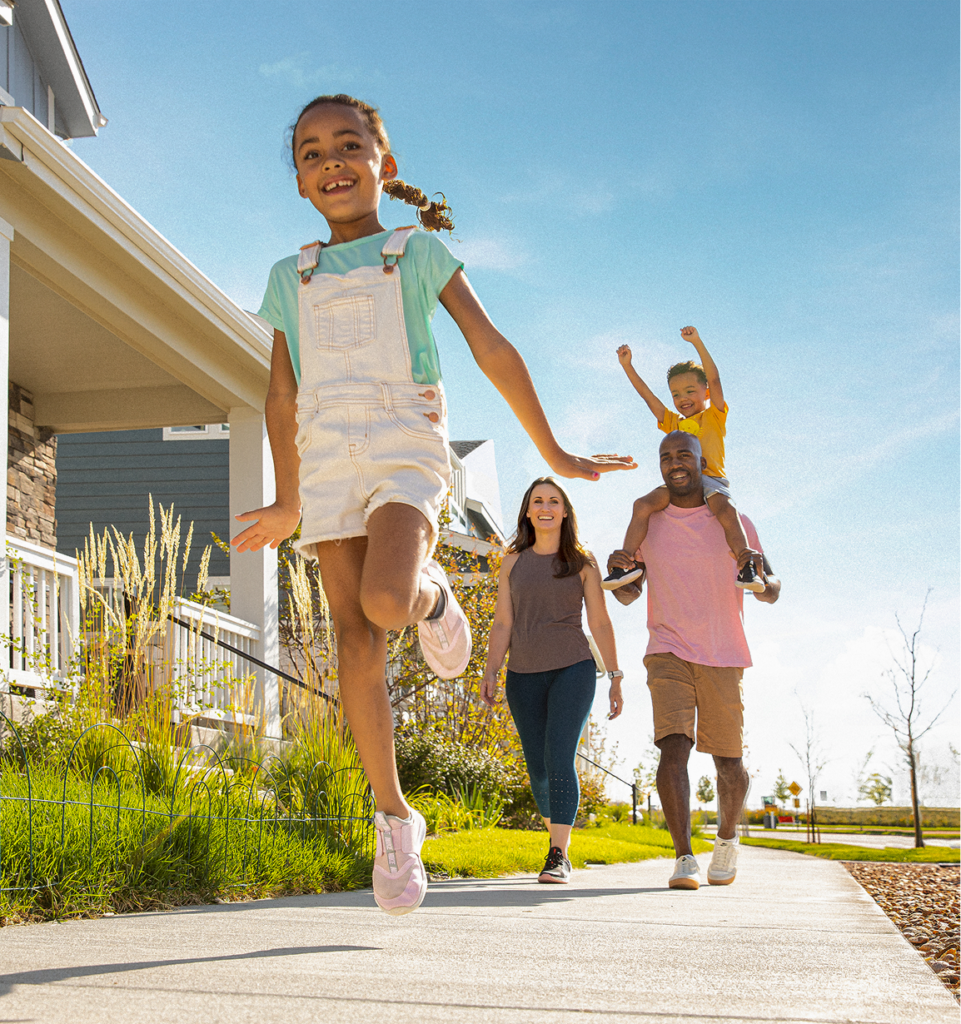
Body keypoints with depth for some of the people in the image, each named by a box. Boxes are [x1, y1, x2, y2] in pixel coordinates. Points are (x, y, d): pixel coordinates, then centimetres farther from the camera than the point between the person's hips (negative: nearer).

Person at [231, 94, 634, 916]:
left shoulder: (418, 253, 7)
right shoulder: (291, 279, 16)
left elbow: (493, 351, 7)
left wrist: (552, 453, 7)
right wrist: (288, 501, 23)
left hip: (405, 443, -3)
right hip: (327, 455, 3)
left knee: (384, 601, -29)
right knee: (355, 640, -3)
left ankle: (432, 596, 8)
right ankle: (395, 819, 5)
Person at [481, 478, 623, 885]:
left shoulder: (582, 563, 4)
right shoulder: (513, 562, 8)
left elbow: (600, 624, 5)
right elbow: (502, 624, 6)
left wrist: (615, 678, 2)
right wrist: (490, 674, -5)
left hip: (572, 670, -3)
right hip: (524, 675, 3)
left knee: (559, 759, -17)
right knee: (538, 767, 7)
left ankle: (557, 857, -17)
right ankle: (558, 838, 29)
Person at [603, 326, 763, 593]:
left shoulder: (714, 416, 16)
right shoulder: (673, 423, 29)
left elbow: (714, 380, 4)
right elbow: (647, 395, 26)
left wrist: (697, 343, -3)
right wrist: (627, 366, 19)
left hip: (709, 478, -4)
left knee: (726, 509, -32)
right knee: (644, 504, -21)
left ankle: (746, 569, -36)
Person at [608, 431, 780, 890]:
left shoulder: (734, 523, 0)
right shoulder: (646, 524, 4)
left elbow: (772, 593, 4)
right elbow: (628, 594, 12)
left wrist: (761, 581, -21)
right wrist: (618, 571, -11)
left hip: (723, 659, 0)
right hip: (668, 653, 0)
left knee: (728, 762, 5)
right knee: (673, 744, -19)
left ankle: (727, 836, 33)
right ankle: (684, 857, -19)